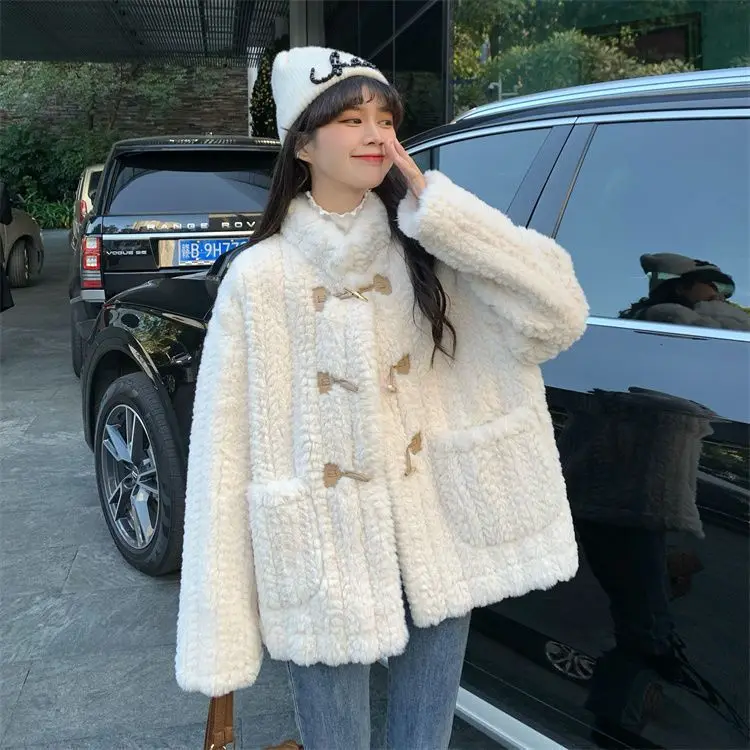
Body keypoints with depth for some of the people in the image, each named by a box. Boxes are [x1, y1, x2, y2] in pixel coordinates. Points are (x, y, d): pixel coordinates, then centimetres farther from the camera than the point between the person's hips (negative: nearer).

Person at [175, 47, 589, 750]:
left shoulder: (433, 251, -1)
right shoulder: (258, 277, -7)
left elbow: (559, 314, -15)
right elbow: (225, 453, -8)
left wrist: (433, 205, -18)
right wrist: (219, 639, -8)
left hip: (438, 549, 3)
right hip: (325, 567, -2)